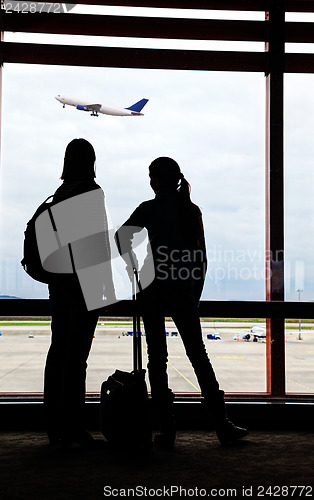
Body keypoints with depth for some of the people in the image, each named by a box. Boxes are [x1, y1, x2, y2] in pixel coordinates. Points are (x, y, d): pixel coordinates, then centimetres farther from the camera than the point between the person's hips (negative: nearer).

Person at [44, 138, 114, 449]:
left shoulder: (60, 193, 13)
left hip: (59, 276, 8)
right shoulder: (91, 190, -8)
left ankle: (54, 425, 16)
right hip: (84, 275, -8)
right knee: (77, 353, -7)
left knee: (59, 348, 10)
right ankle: (73, 429, -5)